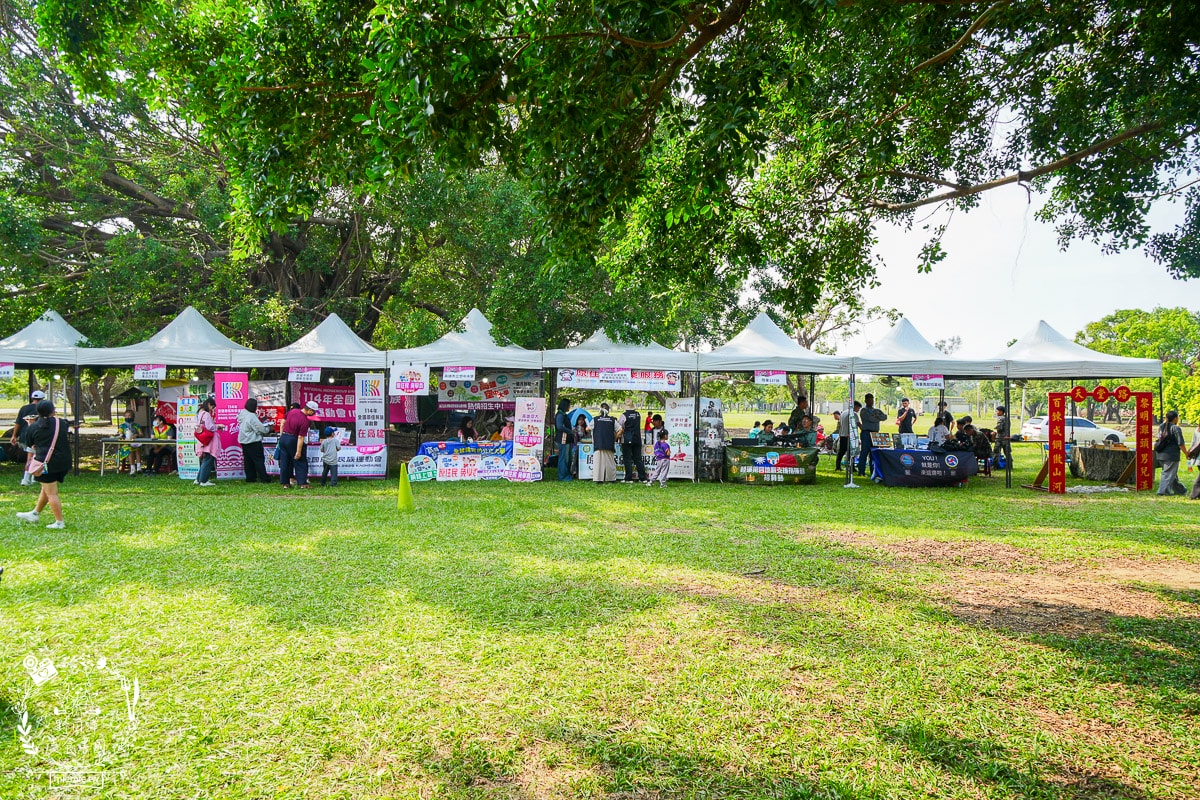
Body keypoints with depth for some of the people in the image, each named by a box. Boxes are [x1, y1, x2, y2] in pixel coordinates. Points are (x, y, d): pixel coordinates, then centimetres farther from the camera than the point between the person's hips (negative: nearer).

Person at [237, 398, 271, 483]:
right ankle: (264, 478, 0)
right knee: (259, 460, -2)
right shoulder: (252, 417, -23)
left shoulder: (242, 413, 4)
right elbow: (261, 429, -19)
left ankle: (250, 478, 17)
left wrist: (262, 423, 7)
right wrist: (268, 428, 1)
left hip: (244, 441, 8)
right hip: (253, 442, -8)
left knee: (248, 460, 12)